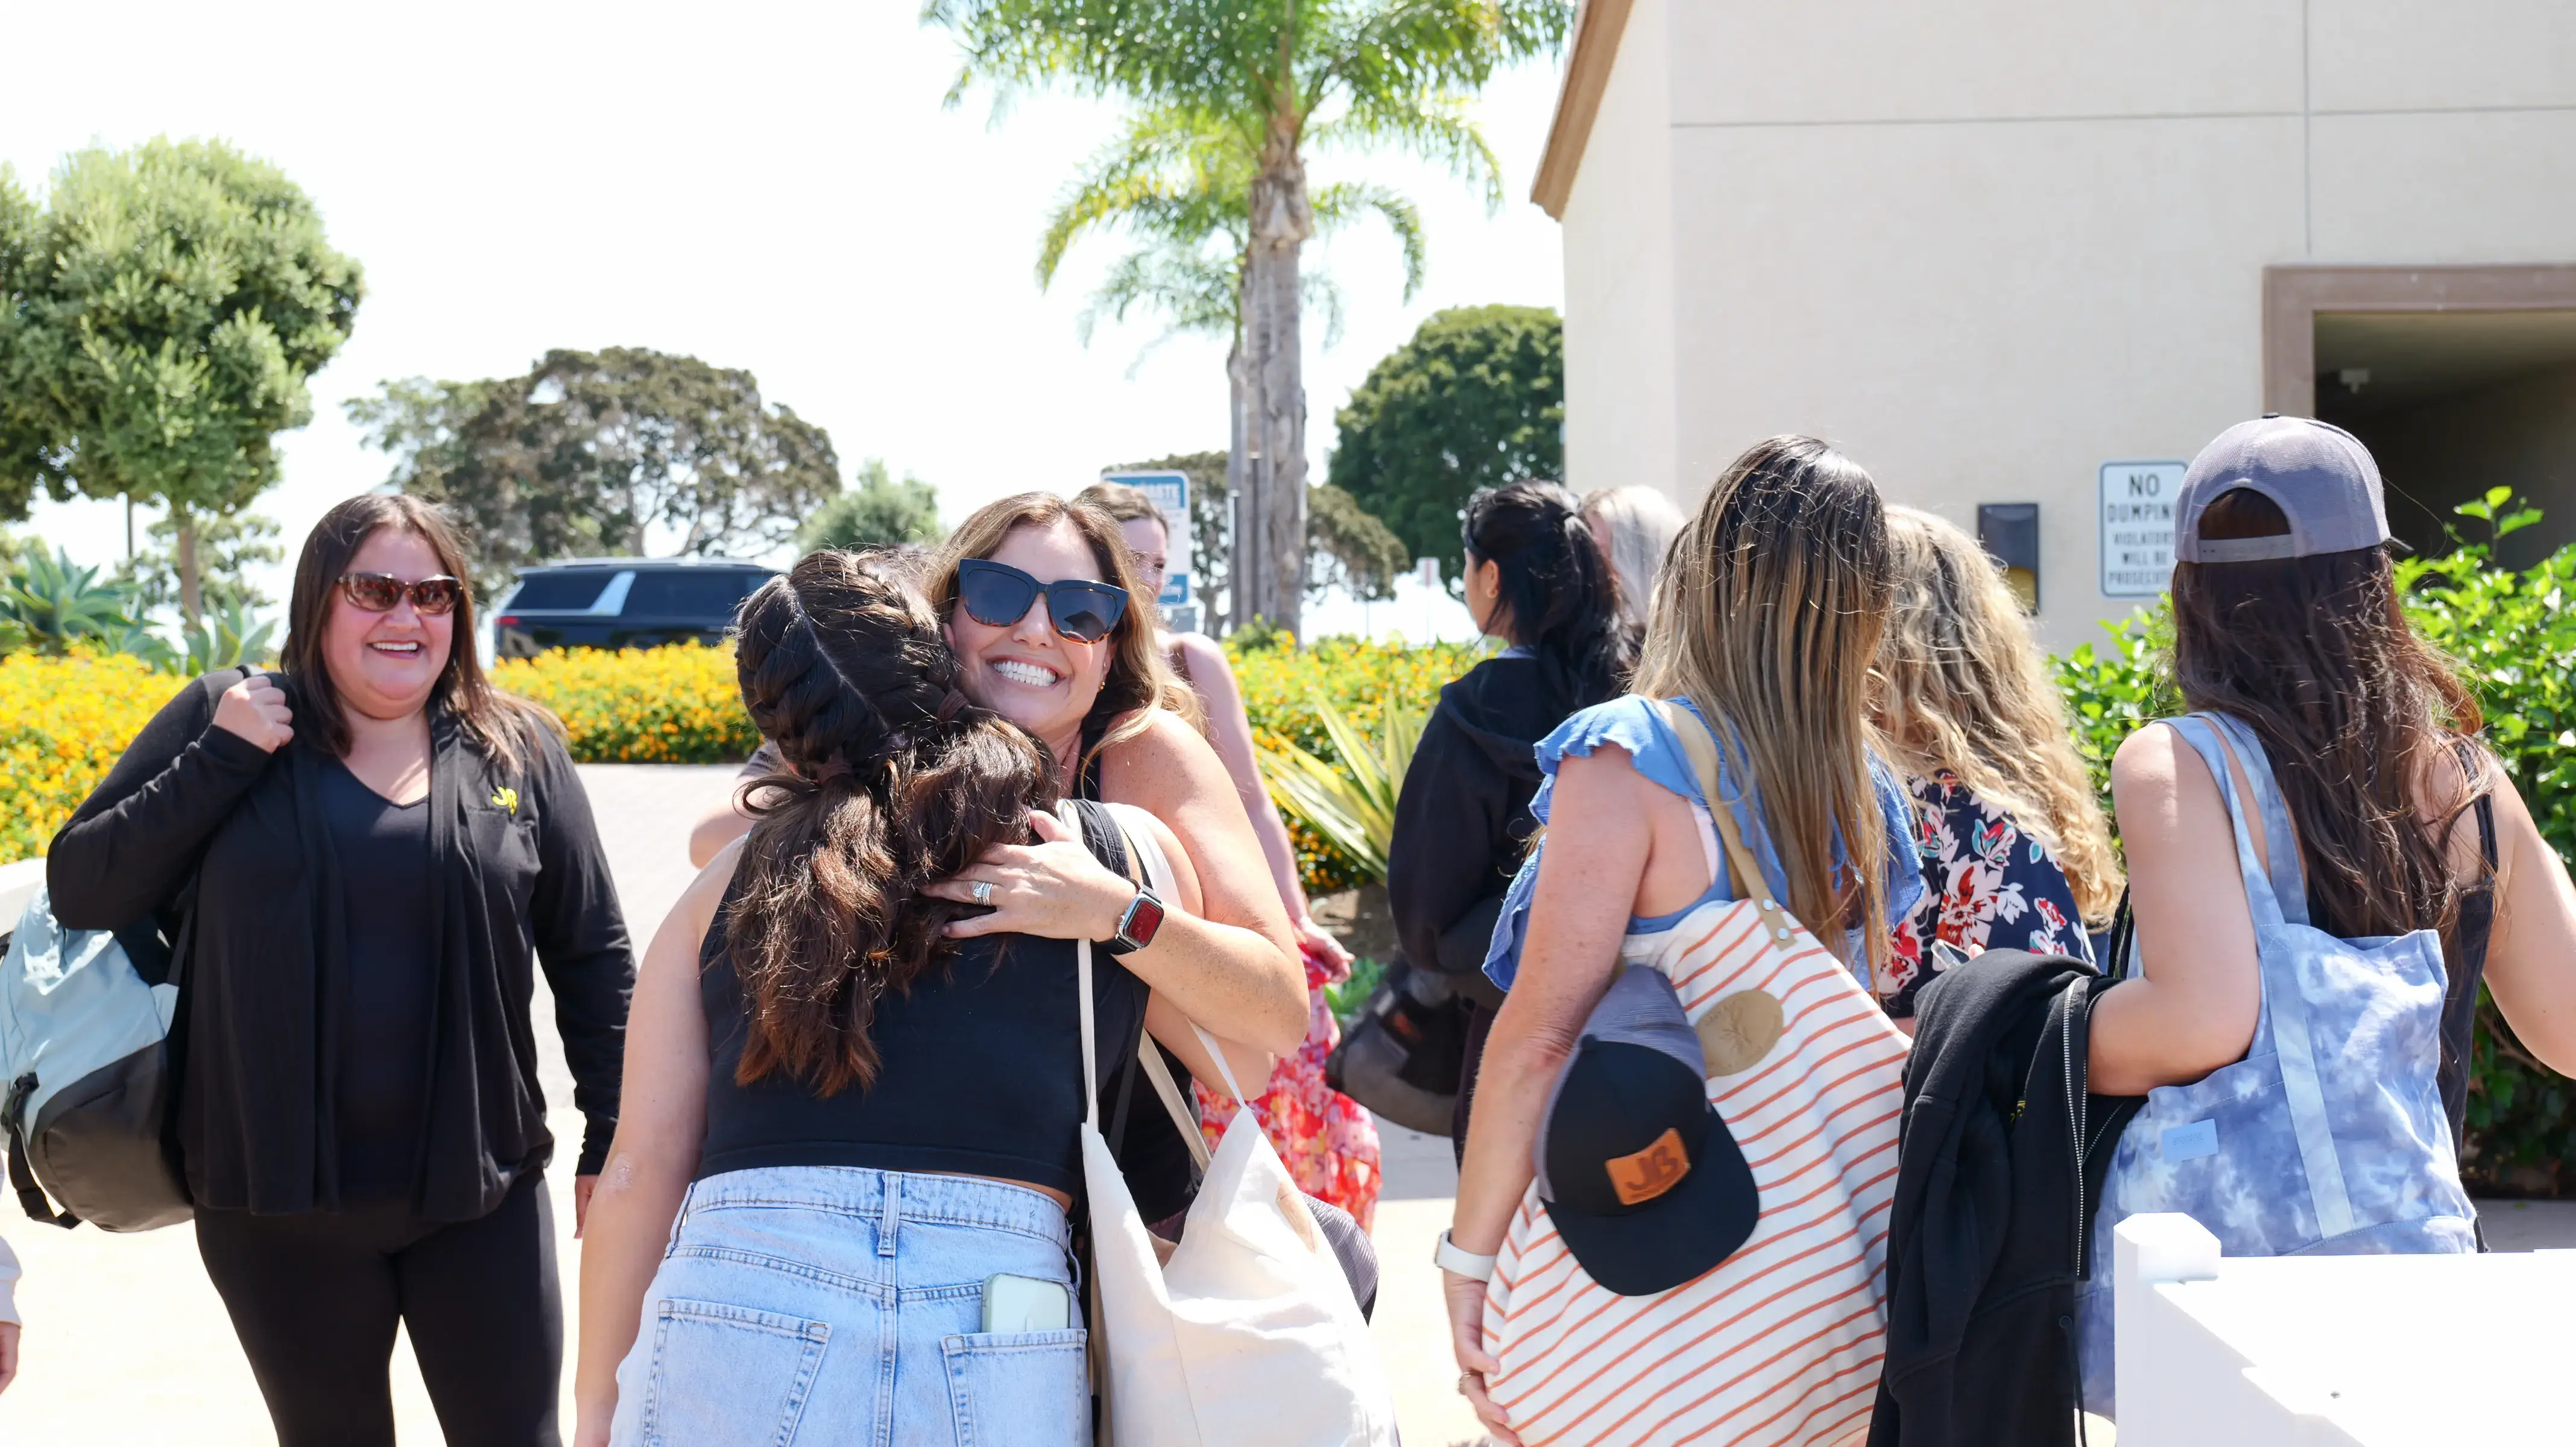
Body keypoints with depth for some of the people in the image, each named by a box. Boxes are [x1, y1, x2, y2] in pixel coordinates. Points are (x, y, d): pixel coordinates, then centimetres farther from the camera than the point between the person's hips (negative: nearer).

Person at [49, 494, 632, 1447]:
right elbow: (79, 887, -2)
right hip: (279, 1204, 0)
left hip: (479, 1194, 0)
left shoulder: (517, 751, 2)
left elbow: (593, 957, 5)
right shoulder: (227, 719, 1)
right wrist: (221, 759, -12)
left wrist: (615, 1141, 1)